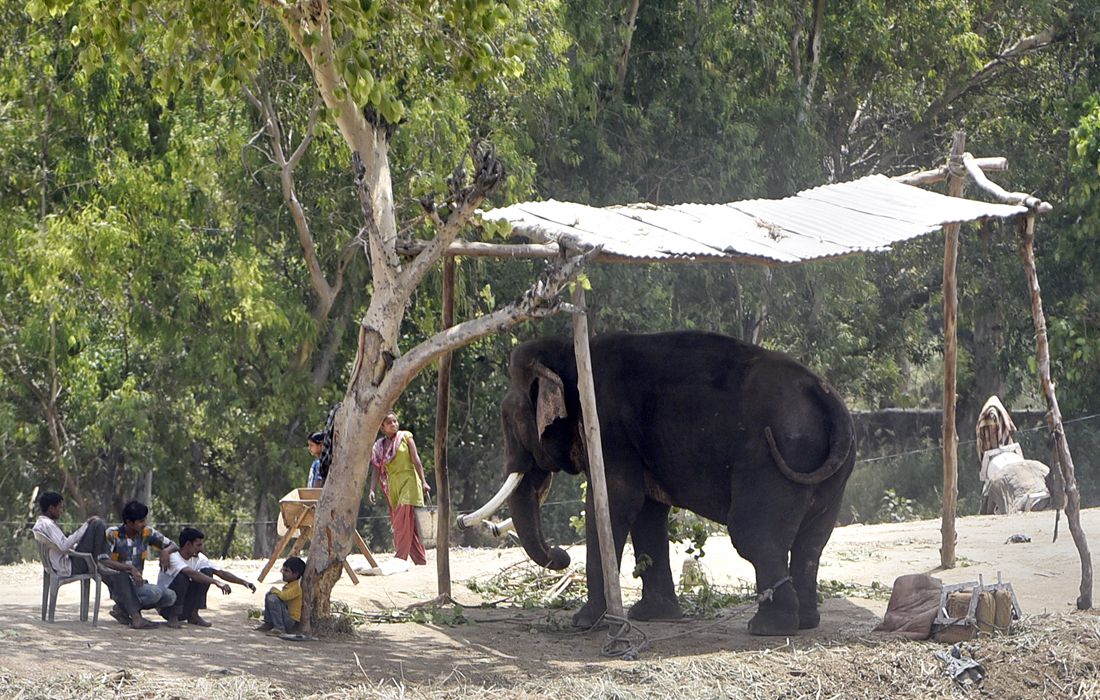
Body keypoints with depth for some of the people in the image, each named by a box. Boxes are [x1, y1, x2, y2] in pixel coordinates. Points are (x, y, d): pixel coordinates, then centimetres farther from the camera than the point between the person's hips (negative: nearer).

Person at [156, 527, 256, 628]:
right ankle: (173, 618, -18)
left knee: (207, 572, -8)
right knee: (182, 576, -32)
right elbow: (191, 573, -39)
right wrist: (216, 583, -45)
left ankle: (193, 615, -1)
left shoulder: (198, 558, -1)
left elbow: (220, 572, -1)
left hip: (184, 607, 7)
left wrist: (244, 582, -13)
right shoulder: (173, 557, -22)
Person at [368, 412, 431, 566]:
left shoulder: (405, 437, 3)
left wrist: (423, 481, -7)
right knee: (408, 524, 4)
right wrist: (372, 490, -6)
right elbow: (376, 469, 6)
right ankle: (421, 558, 8)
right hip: (393, 485, 4)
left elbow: (416, 460, -1)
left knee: (402, 520, -16)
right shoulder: (379, 446, 10)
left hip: (409, 480, -4)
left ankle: (400, 557, -17)